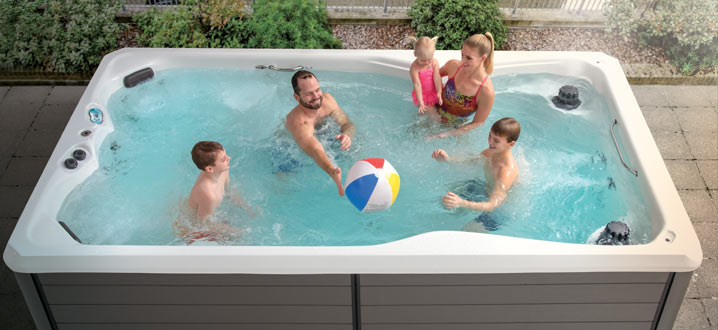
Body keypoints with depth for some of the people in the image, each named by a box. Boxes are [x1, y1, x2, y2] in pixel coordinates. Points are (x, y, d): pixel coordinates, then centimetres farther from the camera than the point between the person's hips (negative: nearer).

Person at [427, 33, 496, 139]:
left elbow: (477, 123, -21)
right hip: (436, 113, 3)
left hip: (456, 125, -3)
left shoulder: (487, 91, -33)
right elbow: (437, 74, 7)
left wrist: (446, 134, -22)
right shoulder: (453, 65, -20)